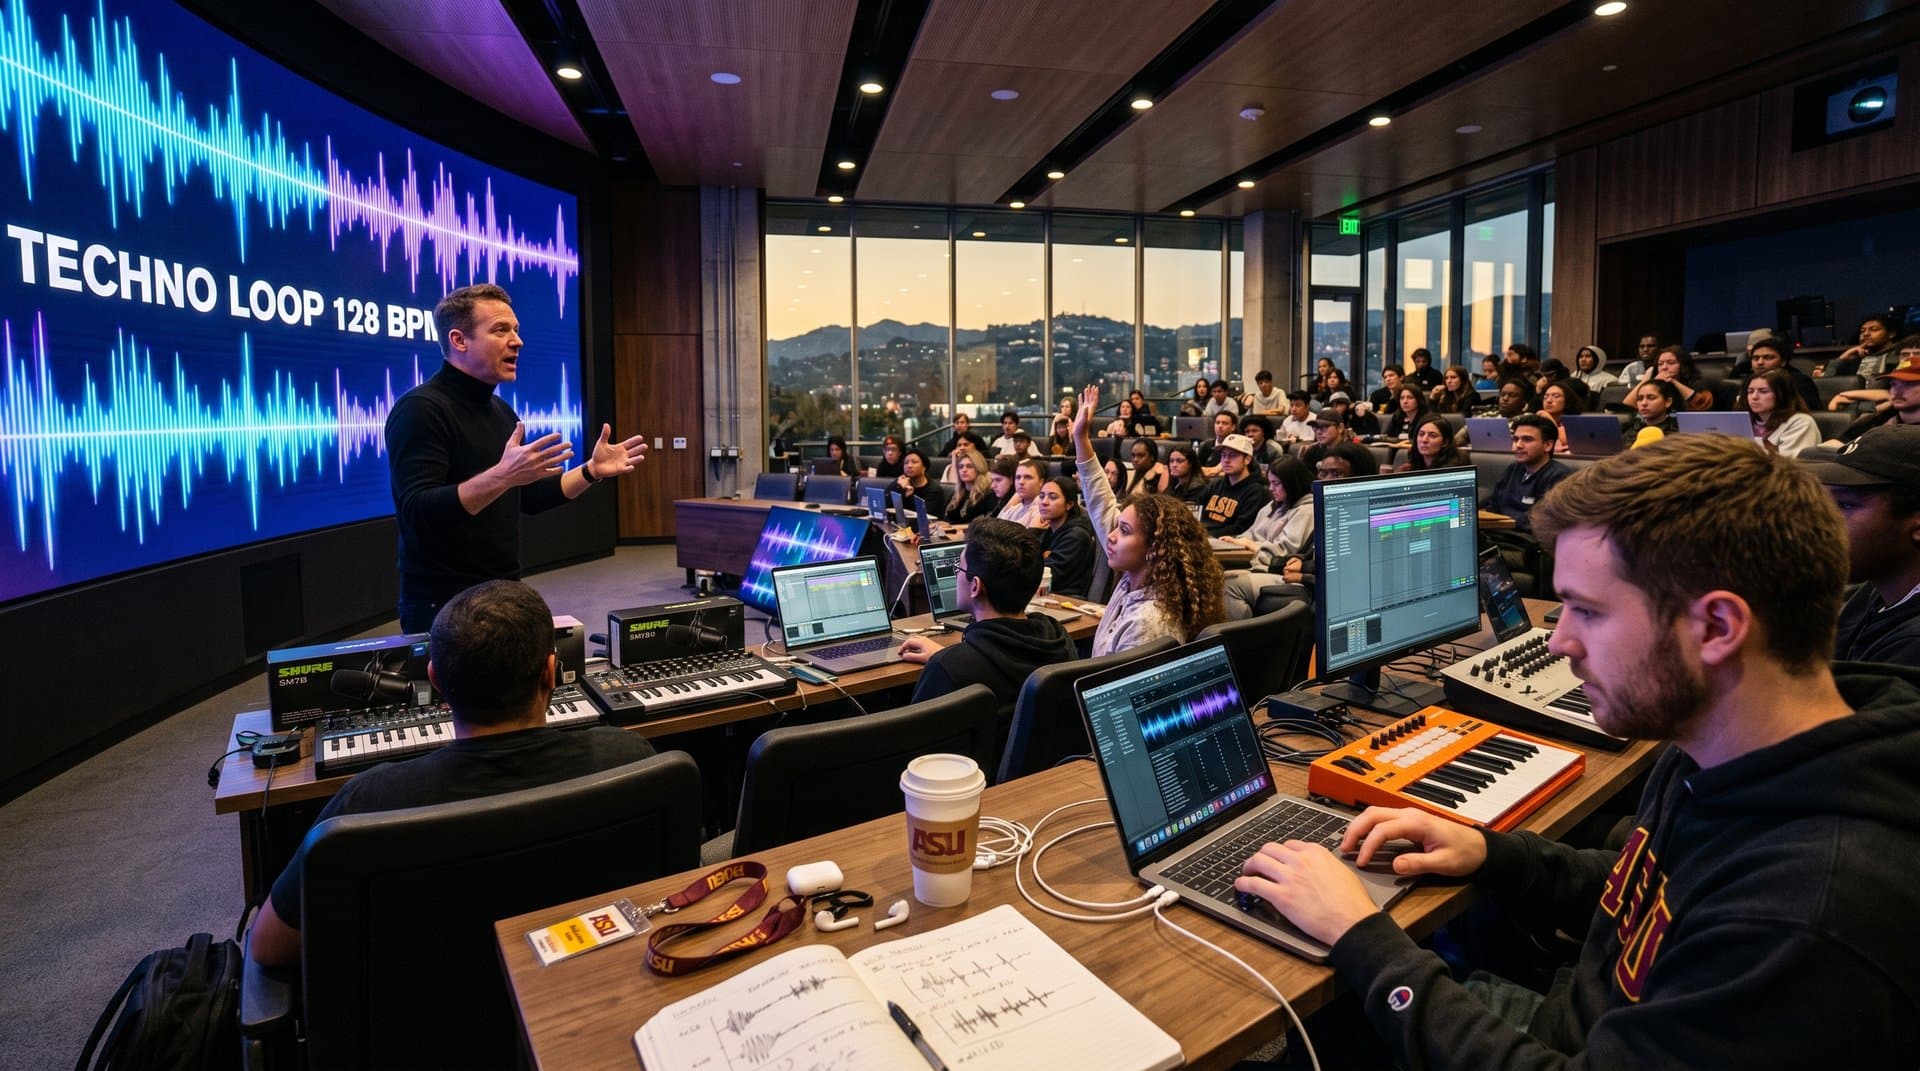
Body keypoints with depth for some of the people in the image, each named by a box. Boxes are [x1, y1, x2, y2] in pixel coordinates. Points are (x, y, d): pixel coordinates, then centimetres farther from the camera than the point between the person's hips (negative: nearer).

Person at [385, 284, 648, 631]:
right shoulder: (420, 409, -16)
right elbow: (418, 513, -26)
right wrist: (501, 476, -38)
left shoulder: (501, 410, 10)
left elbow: (529, 498, 16)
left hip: (503, 595, 8)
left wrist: (591, 472, 4)